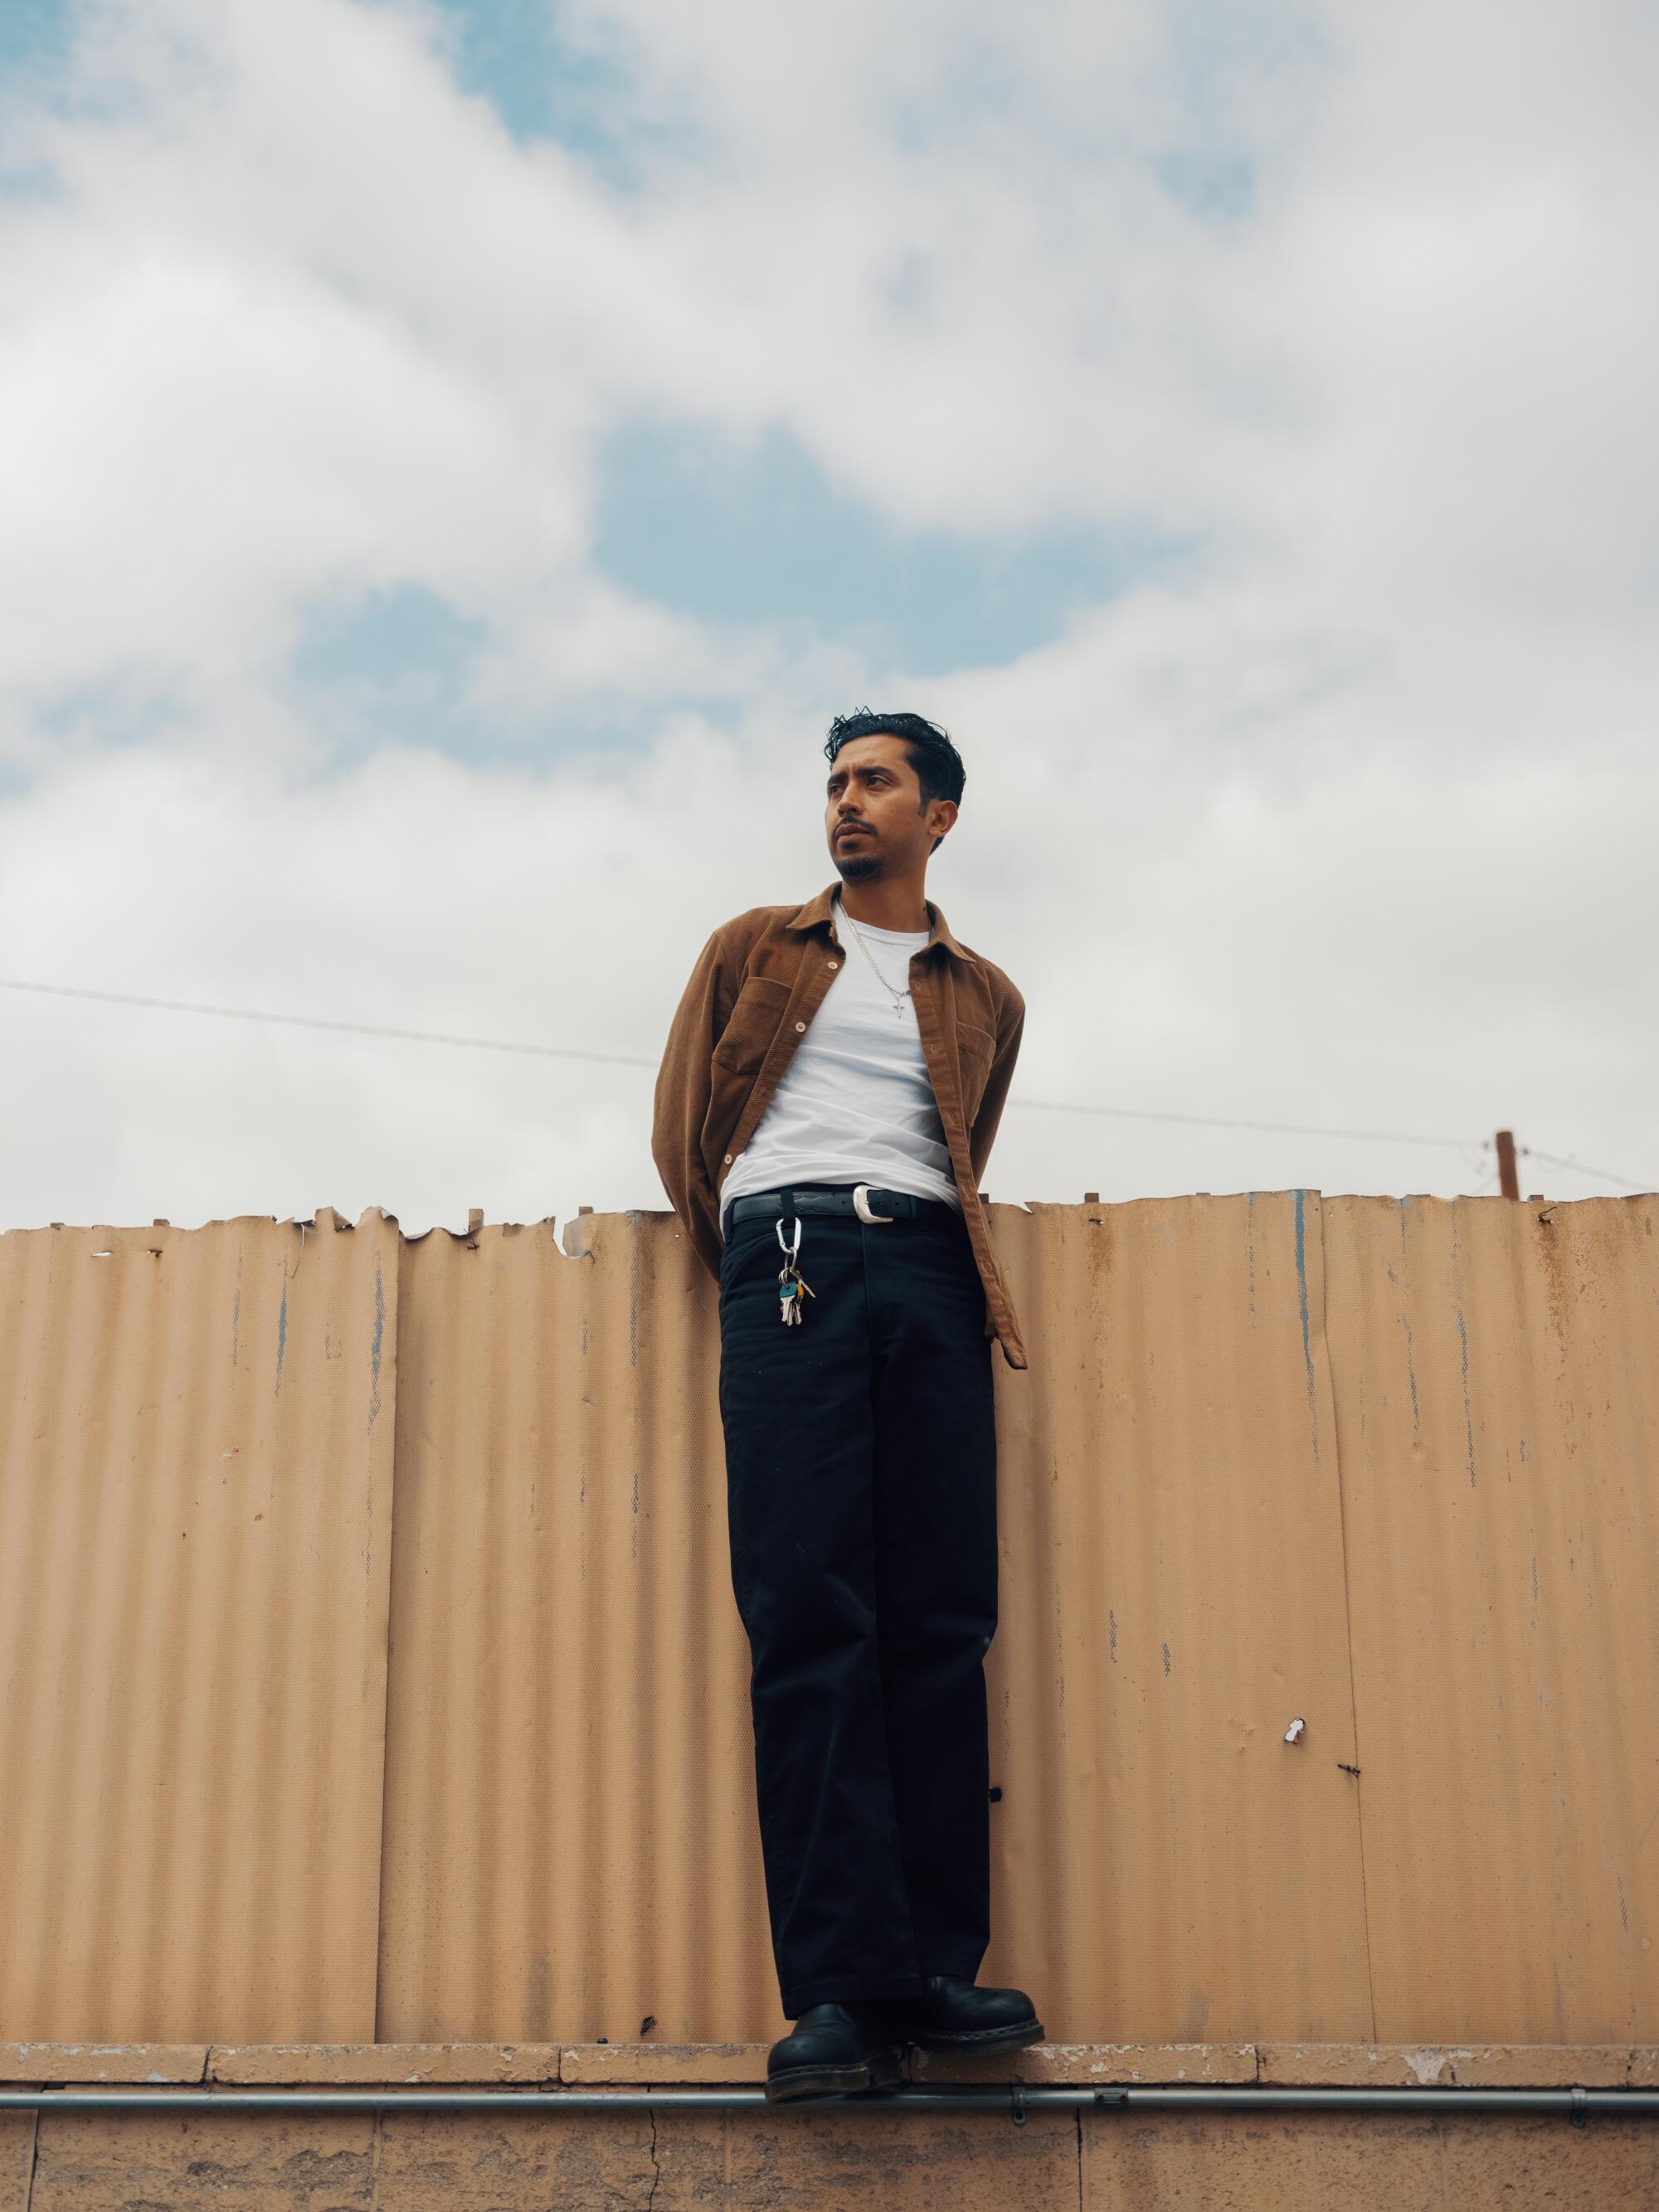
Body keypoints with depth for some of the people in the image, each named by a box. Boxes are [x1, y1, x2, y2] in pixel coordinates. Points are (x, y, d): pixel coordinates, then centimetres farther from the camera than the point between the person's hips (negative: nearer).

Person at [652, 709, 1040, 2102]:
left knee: (943, 1621, -8)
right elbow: (679, 1123, 19)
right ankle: (842, 1988, -15)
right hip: (788, 1255, -1)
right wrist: (748, 1257, 11)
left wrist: (977, 1275, 13)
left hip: (927, 1269, 2)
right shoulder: (752, 951, 22)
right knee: (812, 1623, -13)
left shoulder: (984, 998, 25)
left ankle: (935, 1969, -6)